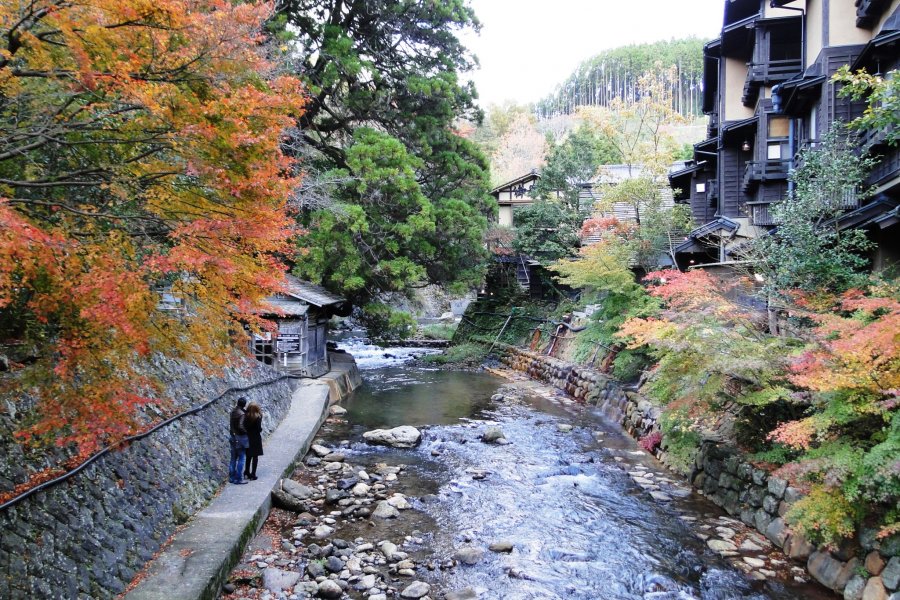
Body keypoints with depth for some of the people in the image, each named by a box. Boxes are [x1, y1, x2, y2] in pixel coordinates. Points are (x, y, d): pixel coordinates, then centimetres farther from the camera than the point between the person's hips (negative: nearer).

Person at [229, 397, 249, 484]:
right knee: (241, 458, 0)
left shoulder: (233, 411, 3)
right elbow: (240, 427, -28)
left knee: (233, 458, 15)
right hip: (240, 438, -8)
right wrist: (246, 432, -13)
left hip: (233, 437, 8)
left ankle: (232, 477, 22)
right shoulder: (242, 414, -21)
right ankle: (238, 479, 3)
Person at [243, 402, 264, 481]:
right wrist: (261, 429, 4)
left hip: (248, 438, 4)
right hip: (255, 439, -4)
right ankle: (253, 475, 8)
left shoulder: (246, 416, -5)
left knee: (248, 456, 18)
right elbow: (259, 428, -17)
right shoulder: (258, 417, -16)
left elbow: (244, 426, -5)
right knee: (255, 457, 6)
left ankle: (247, 473, 24)